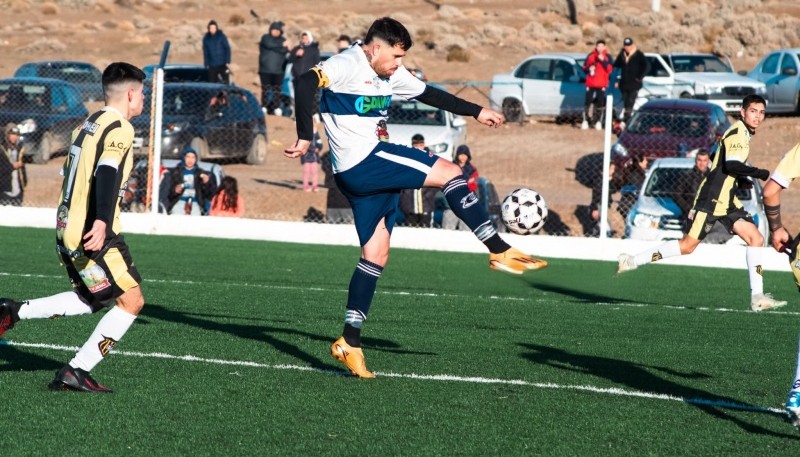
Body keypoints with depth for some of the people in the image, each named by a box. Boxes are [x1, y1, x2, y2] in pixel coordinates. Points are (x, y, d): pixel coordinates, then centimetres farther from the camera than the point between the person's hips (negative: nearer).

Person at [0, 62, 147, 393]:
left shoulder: (89, 124, 17)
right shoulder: (120, 129, -11)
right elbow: (107, 173, -26)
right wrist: (101, 222, -37)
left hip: (67, 228, 9)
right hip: (92, 233, -9)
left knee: (92, 300, 20)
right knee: (131, 300, -3)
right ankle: (76, 372, -5)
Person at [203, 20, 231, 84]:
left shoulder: (221, 36, -5)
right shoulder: (206, 38, 2)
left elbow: (227, 49, -3)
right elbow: (205, 52, 9)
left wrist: (228, 62, -9)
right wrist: (206, 64, 5)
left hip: (222, 64, -3)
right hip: (212, 66, 3)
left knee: (225, 83, -5)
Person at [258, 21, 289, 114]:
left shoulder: (283, 40, 14)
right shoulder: (266, 38, 5)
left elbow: (285, 51, 0)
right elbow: (269, 45, -15)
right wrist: (281, 46, -8)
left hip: (278, 70, 3)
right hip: (265, 70, -3)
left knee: (277, 91, 0)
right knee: (266, 89, -4)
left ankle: (275, 108, 3)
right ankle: (264, 108, -1)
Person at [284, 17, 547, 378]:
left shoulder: (391, 74, 16)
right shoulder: (347, 65, -12)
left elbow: (428, 94, 28)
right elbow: (305, 83, -26)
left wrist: (476, 112, 30)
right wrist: (305, 137, -29)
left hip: (372, 169, 10)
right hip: (362, 162, -10)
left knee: (376, 255, 7)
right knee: (449, 172, -9)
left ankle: (350, 342, 7)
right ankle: (500, 252, -6)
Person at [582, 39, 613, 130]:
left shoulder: (607, 57, 3)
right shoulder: (590, 56, 4)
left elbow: (610, 69, -7)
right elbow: (584, 68, 9)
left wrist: (603, 61, -17)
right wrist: (589, 69, -14)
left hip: (601, 85, 0)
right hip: (591, 84, 0)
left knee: (600, 103, -2)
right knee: (588, 101, -4)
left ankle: (598, 121, 5)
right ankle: (585, 120, 3)